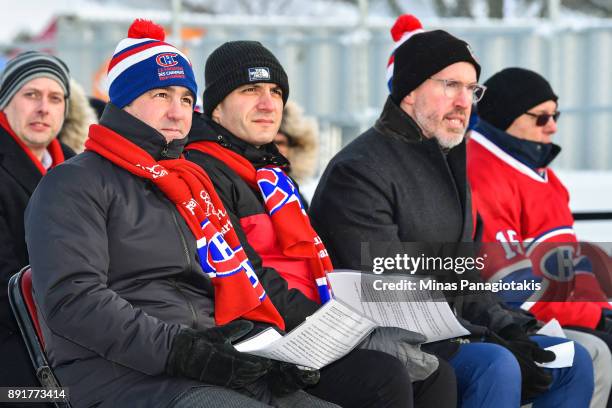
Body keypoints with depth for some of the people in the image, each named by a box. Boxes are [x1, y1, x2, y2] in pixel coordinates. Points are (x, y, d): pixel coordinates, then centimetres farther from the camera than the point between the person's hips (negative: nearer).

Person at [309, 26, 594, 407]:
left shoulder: (448, 165, 18)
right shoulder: (360, 171, -14)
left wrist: (505, 328, 2)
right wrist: (481, 342, -22)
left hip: (448, 335, 10)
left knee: (574, 361, 2)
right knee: (496, 366, -32)